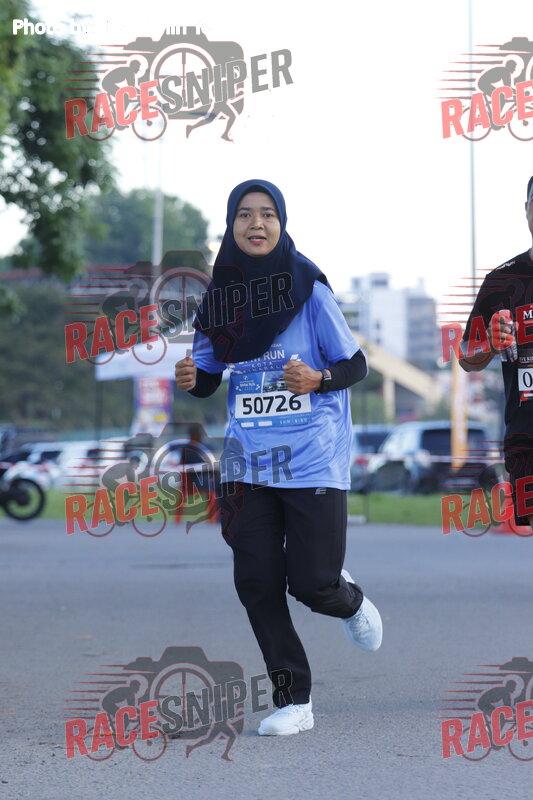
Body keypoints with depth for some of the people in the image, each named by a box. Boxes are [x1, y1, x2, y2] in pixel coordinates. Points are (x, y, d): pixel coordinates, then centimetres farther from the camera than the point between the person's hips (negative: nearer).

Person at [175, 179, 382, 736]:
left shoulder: (307, 284, -5)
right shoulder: (220, 293, 5)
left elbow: (356, 365, -1)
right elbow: (208, 374, 14)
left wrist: (317, 379, -21)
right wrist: (191, 379, -9)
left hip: (313, 458, -3)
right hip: (249, 459, 3)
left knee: (313, 584, -6)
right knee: (256, 583, 0)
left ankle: (349, 600, 32)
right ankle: (293, 701, 13)